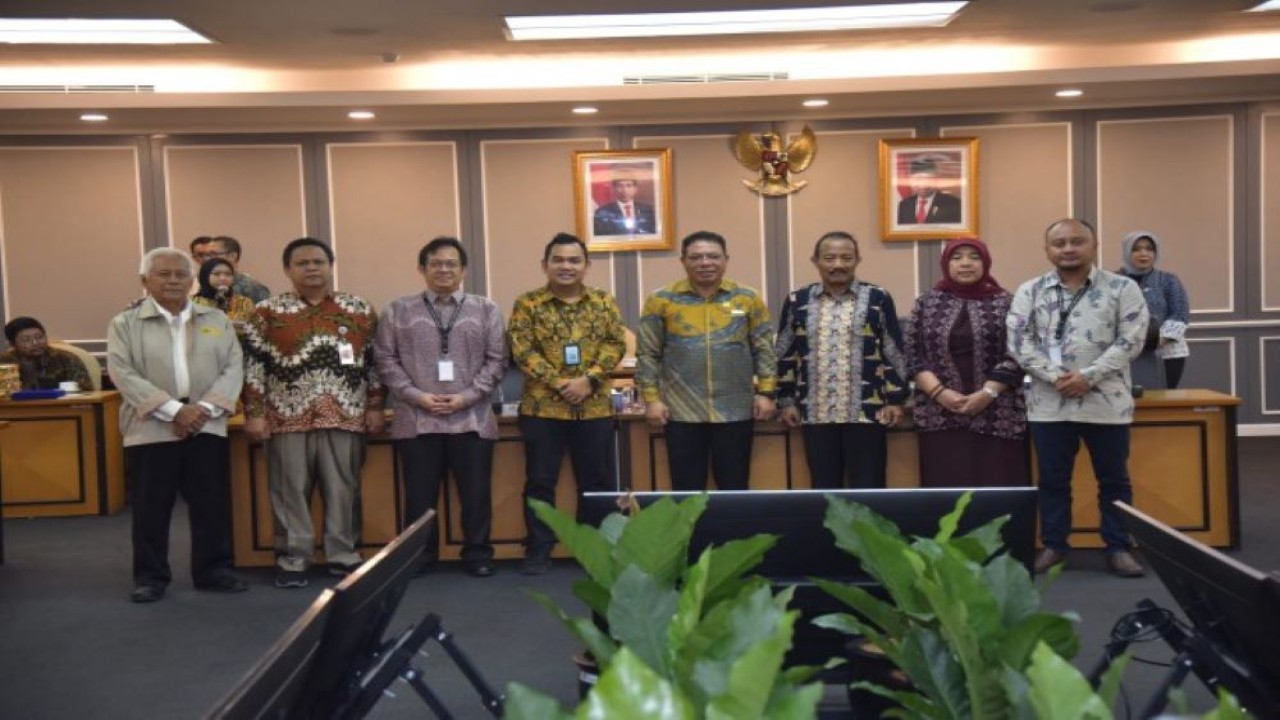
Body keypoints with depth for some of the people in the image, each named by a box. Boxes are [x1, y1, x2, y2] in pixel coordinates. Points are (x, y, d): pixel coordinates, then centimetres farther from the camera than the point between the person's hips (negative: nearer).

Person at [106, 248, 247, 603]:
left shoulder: (217, 320, 10)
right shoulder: (124, 324, 3)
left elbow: (233, 367, 3)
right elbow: (124, 374, -8)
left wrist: (205, 407, -12)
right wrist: (173, 410, -17)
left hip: (207, 427, 2)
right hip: (151, 428, -2)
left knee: (213, 504, 6)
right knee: (151, 508, 4)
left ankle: (214, 570, 18)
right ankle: (150, 576, 16)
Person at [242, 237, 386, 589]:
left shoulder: (360, 310, 8)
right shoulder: (267, 312, 3)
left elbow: (374, 362, 10)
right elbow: (253, 365, 1)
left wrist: (375, 406, 4)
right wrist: (254, 412, -4)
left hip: (345, 416, 1)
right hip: (288, 418, -1)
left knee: (343, 490, 5)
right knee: (290, 491, 4)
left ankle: (344, 556, 17)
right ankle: (292, 560, 14)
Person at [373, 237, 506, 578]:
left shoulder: (486, 310, 8)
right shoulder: (398, 311, 7)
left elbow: (496, 360, 2)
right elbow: (386, 360, 2)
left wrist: (466, 397, -9)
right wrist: (416, 396, -9)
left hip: (472, 419, 0)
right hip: (416, 419, 0)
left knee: (475, 493, 5)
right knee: (420, 495, 7)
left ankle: (478, 555, 18)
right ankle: (419, 558, 19)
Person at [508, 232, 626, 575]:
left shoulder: (604, 302, 6)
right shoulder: (527, 304, 0)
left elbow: (616, 344, -1)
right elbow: (522, 351, -7)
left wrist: (588, 380, -15)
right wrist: (558, 383, -16)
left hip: (595, 407, 2)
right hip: (542, 407, -1)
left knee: (598, 481, 7)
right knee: (540, 481, 4)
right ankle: (538, 550, 14)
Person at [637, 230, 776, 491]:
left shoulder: (748, 299, 4)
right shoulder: (661, 301, 1)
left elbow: (764, 350, 7)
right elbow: (648, 355, 2)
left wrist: (766, 392, 0)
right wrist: (652, 398, -4)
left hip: (735, 411, 1)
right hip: (682, 412, -1)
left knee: (734, 488, 9)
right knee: (687, 490, 6)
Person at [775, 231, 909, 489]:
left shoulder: (878, 299, 1)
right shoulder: (797, 302, 6)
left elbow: (894, 353, 2)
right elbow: (785, 355, 10)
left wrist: (895, 400, -2)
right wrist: (787, 400, 6)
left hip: (867, 412, -2)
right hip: (816, 414, 2)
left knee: (867, 487, 3)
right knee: (824, 486, 10)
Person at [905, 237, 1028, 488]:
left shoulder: (1005, 303, 4)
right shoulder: (927, 303, 8)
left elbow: (1015, 357, -2)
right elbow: (912, 357, 3)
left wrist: (987, 394, -13)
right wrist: (939, 392, -10)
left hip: (996, 416, -1)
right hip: (940, 417, 1)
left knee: (999, 488, 0)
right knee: (946, 489, 1)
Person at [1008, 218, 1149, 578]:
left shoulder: (1122, 288, 0)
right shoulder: (1030, 292, 4)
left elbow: (1130, 341, -7)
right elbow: (1020, 342, -3)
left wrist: (1088, 376, -15)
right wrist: (1055, 376, -15)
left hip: (1106, 402, -1)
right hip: (1048, 403, 1)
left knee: (1113, 479, 8)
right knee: (1052, 479, 9)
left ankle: (1118, 547, 20)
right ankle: (1053, 545, 21)